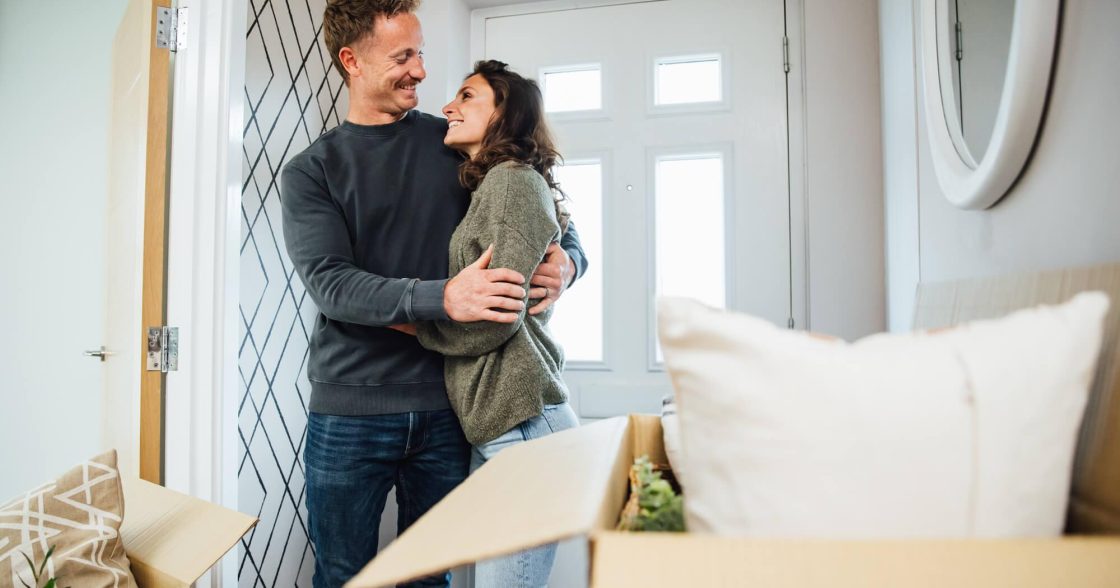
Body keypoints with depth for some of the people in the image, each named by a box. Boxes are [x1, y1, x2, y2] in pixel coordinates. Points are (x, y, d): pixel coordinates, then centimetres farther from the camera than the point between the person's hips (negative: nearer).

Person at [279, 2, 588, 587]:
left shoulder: (455, 145, 6)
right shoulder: (309, 172, 2)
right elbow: (331, 285, -13)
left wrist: (566, 262, -14)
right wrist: (443, 297, -29)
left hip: (443, 409, 1)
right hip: (349, 413, -1)